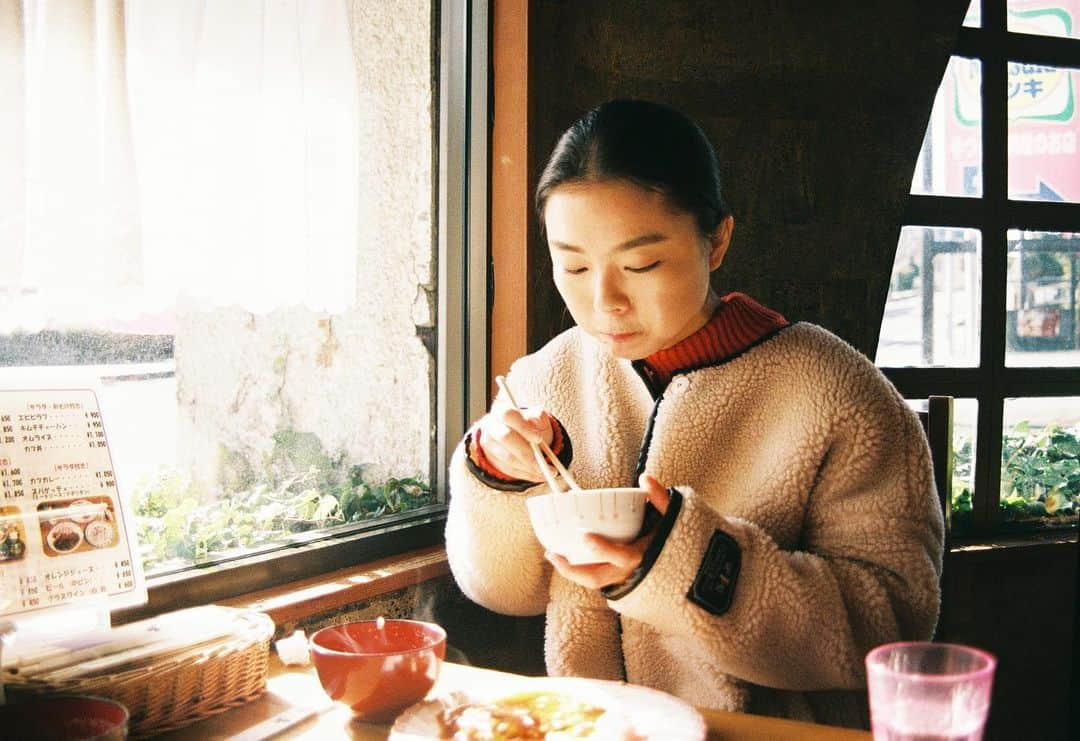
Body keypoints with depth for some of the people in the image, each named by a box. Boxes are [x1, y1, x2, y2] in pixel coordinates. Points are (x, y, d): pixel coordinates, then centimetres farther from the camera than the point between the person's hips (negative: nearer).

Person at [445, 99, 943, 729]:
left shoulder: (833, 395, -10)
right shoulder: (545, 379, 2)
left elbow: (897, 622, -14)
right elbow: (505, 589, 8)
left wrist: (692, 565, -24)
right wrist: (504, 485, -11)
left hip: (774, 727, -2)